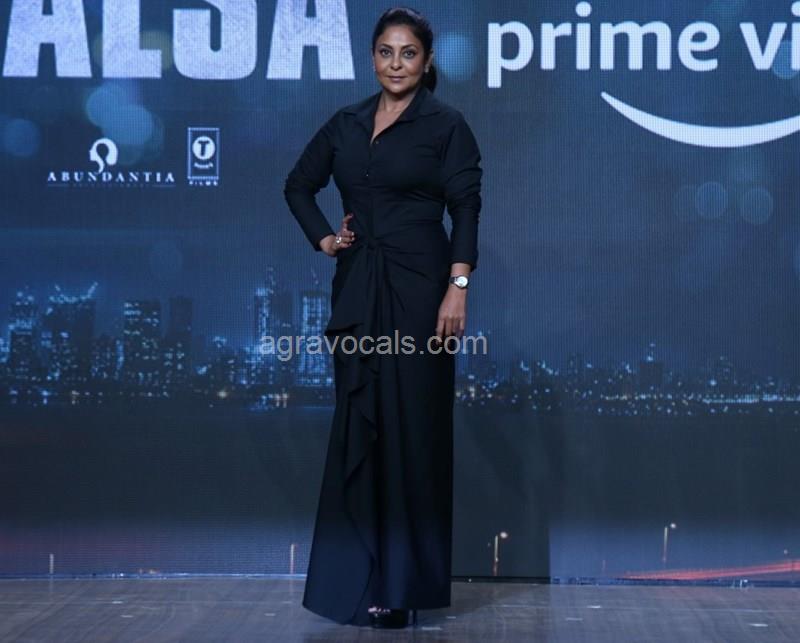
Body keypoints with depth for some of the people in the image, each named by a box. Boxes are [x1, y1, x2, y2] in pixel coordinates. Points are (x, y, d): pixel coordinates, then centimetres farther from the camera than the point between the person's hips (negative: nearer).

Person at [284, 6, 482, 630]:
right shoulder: (347, 123, 11)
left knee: (411, 427, -3)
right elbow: (299, 185, 22)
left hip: (417, 287, -5)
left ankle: (404, 584, 4)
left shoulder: (446, 124, -2)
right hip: (357, 289, 5)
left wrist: (458, 287, -17)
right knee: (357, 427, 6)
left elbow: (466, 209, -8)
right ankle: (359, 578, 14)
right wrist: (323, 238, 6)